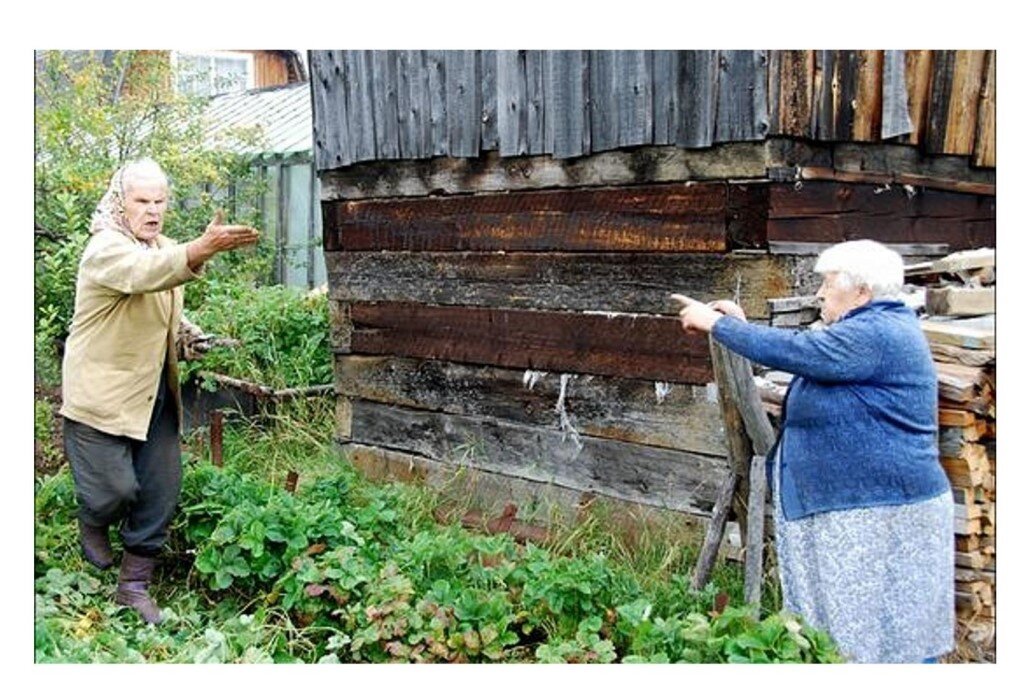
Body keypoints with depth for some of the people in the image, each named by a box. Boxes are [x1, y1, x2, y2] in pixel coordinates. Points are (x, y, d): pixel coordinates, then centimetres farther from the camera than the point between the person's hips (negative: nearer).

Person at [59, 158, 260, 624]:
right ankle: (92, 528, 34)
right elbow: (144, 272, -41)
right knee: (116, 486, -3)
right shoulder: (106, 249, -16)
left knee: (160, 491, 5)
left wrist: (193, 335, 7)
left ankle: (135, 585, 19)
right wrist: (203, 249, -56)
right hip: (103, 391, -7)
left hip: (154, 392, 7)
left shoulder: (163, 247, 11)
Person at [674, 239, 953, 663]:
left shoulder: (875, 334, -19)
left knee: (889, 635, -2)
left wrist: (715, 323, -10)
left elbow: (790, 351, -22)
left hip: (882, 512, -11)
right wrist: (742, 325, 13)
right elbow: (801, 354, 20)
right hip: (856, 506, 11)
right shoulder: (874, 330, 16)